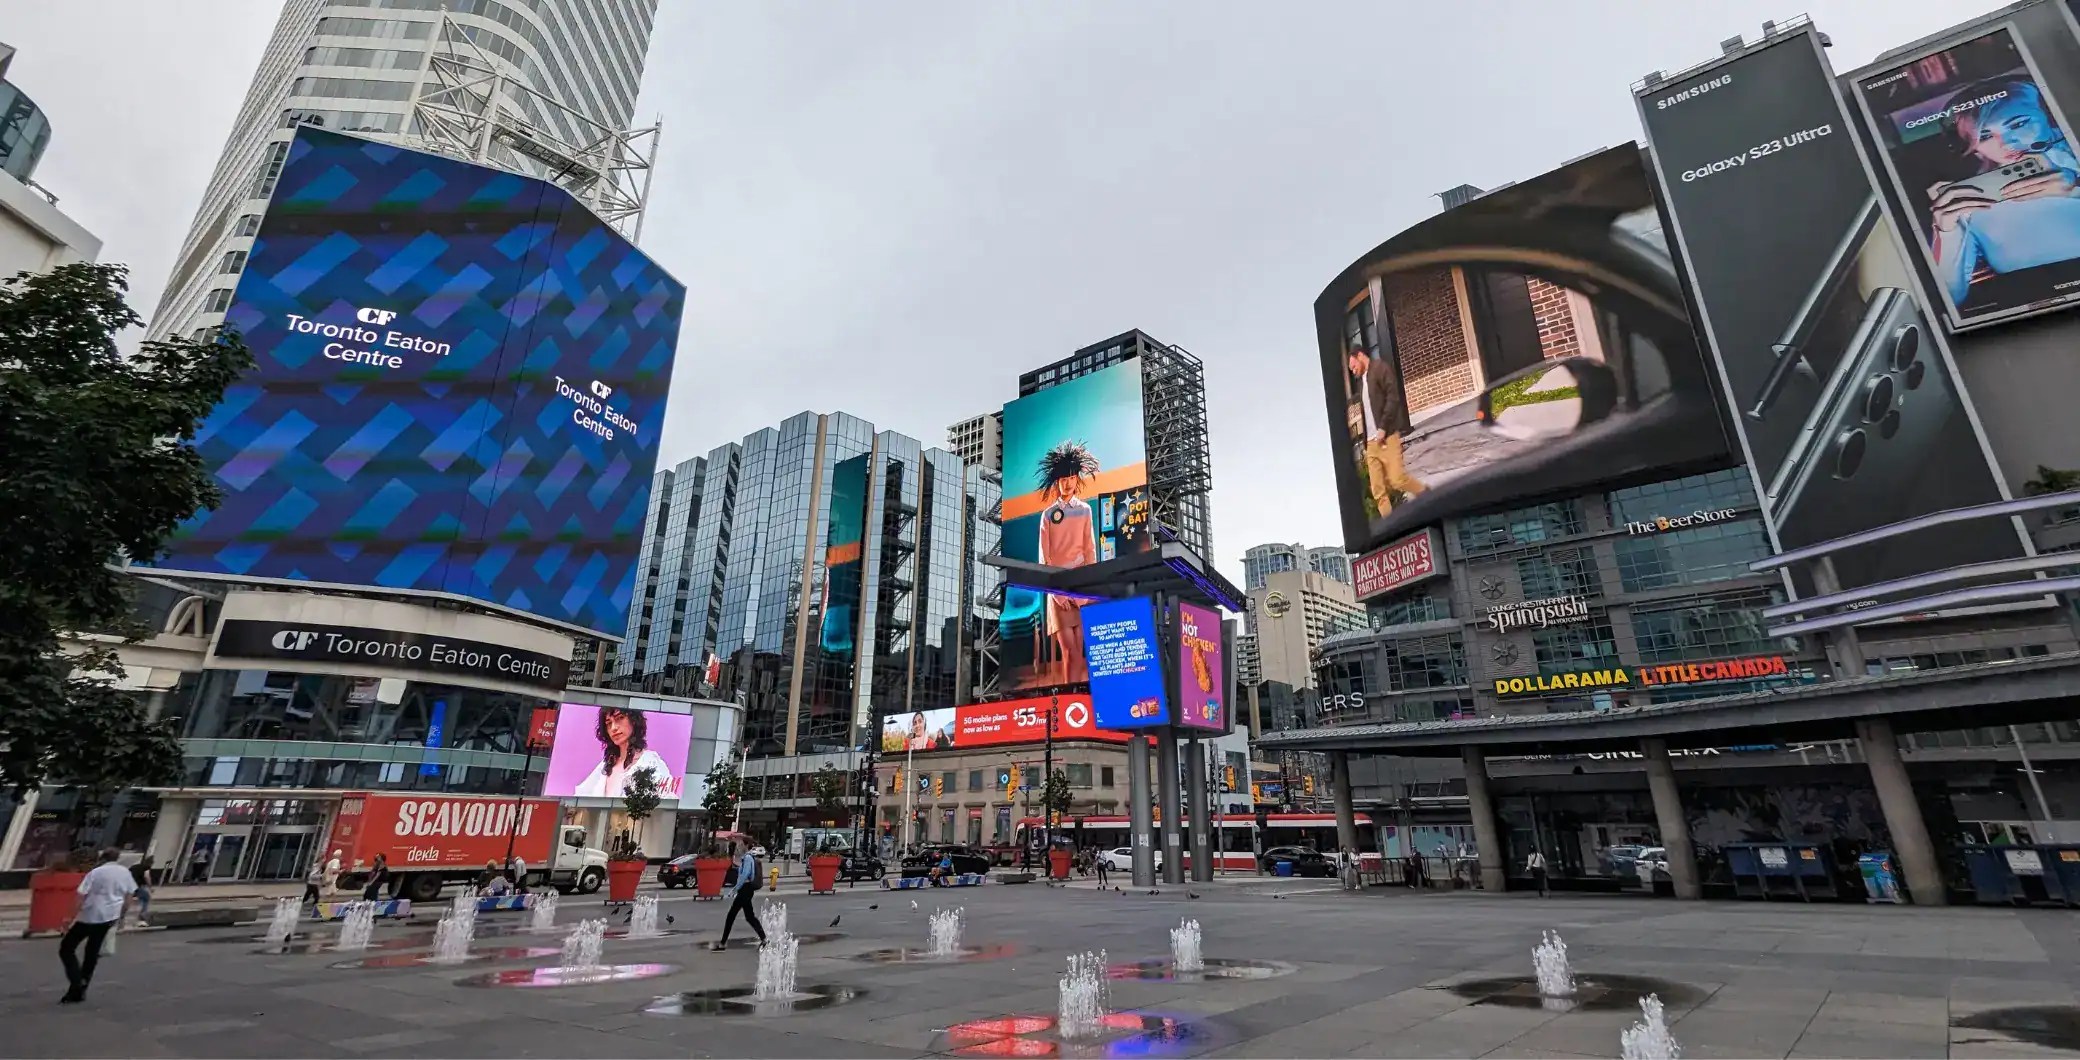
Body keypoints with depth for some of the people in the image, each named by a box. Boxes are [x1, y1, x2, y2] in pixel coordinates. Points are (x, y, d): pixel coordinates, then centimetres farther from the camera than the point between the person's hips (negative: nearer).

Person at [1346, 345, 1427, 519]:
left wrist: (1383, 428, -18)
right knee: (1377, 490, -1)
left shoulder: (1381, 368, 1)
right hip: (1371, 442, 7)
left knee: (1397, 479, -12)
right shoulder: (1361, 381, 22)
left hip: (1386, 436, -7)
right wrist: (1365, 441, 9)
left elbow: (1393, 398, -11)